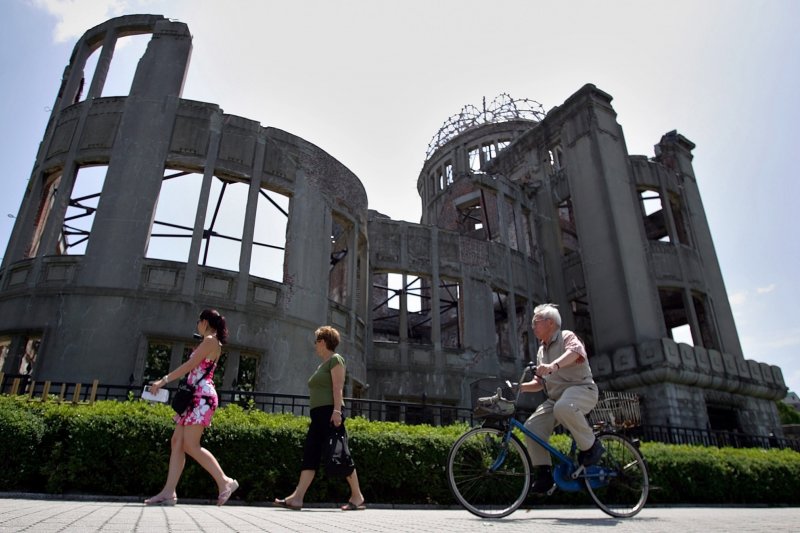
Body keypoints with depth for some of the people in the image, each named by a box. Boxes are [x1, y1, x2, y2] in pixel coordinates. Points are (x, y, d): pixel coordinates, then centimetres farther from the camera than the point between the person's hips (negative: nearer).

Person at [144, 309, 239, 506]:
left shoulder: (210, 341, -7)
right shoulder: (210, 343, 23)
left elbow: (189, 365, -13)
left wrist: (163, 380, -11)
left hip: (202, 397, -10)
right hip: (196, 397, 10)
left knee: (190, 445, -12)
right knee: (177, 442, 5)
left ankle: (225, 482, -10)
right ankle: (168, 492, 5)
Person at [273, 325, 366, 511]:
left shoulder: (335, 359, -3)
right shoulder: (322, 365, 23)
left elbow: (338, 387, -14)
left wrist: (337, 410, -23)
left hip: (330, 413, -9)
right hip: (318, 415, 9)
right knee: (310, 454, 1)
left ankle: (357, 497, 1)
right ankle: (297, 497, -2)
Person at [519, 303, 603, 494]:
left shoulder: (566, 336, -2)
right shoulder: (541, 350, 21)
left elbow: (575, 350, -28)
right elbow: (539, 382, 24)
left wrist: (554, 365, -47)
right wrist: (521, 387, 5)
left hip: (581, 388, -7)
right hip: (555, 397, 7)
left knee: (563, 407, -40)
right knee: (532, 426, -14)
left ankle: (591, 446, -16)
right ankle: (544, 473, -4)